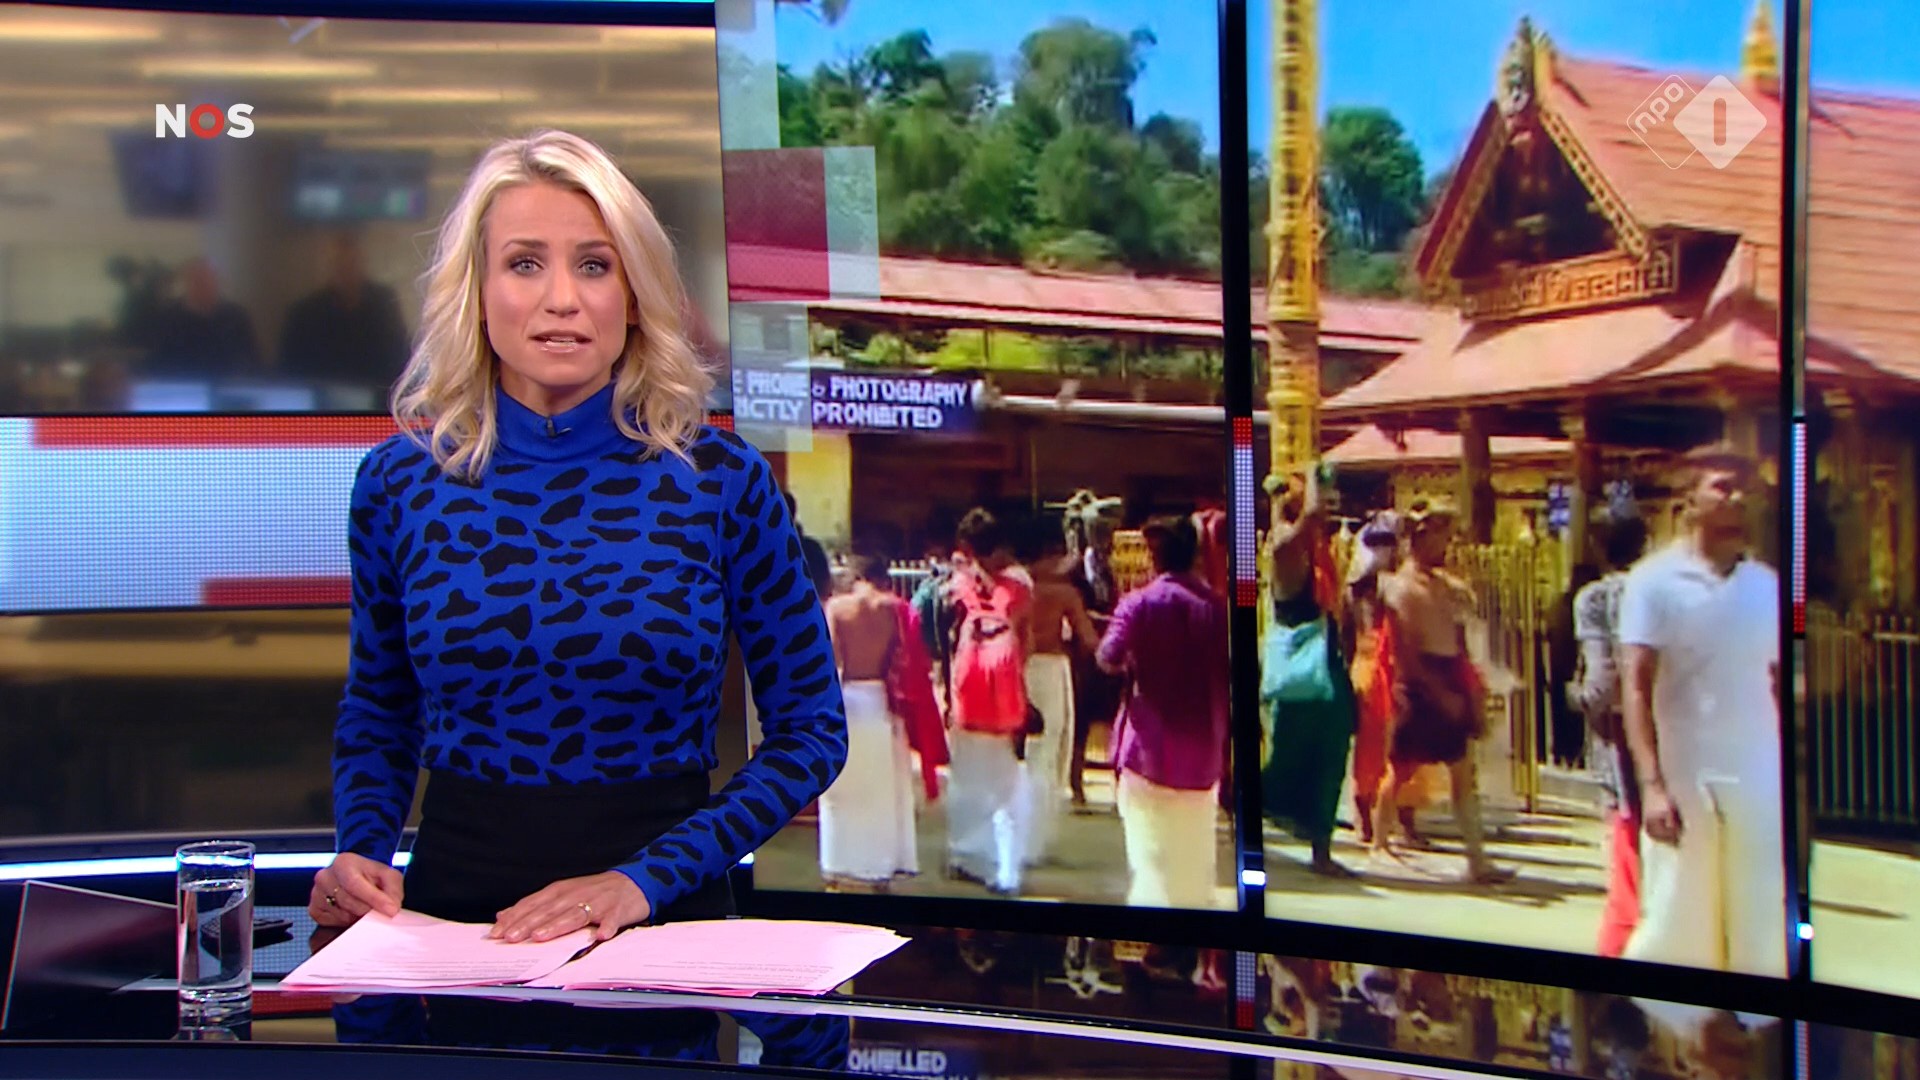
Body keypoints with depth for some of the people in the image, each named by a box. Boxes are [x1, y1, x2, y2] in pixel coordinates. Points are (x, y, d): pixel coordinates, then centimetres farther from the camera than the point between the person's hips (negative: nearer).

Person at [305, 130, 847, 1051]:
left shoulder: (719, 480, -4)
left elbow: (809, 725, 1)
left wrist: (648, 877, -10)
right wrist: (361, 853, -3)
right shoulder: (399, 482, 1)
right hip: (453, 903, 1)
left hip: (660, 919, -1)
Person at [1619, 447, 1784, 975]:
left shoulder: (1767, 584, 8)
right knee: (1674, 933, 1)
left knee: (1762, 938, 6)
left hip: (1758, 784, 4)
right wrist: (1652, 785, -18)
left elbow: (1780, 683, 12)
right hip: (1683, 780, -3)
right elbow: (1635, 686, -8)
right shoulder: (1654, 580, -3)